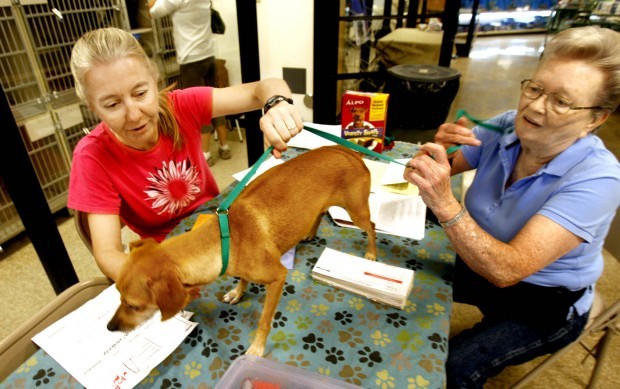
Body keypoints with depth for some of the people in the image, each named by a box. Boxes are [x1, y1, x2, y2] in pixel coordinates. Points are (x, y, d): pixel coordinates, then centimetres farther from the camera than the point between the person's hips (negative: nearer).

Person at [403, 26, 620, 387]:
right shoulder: (508, 127, -15)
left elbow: (507, 271, -36)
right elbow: (431, 170, -9)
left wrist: (444, 203, -49)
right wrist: (439, 147, -32)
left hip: (544, 302, -4)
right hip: (481, 265, 5)